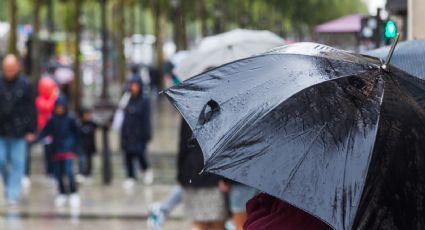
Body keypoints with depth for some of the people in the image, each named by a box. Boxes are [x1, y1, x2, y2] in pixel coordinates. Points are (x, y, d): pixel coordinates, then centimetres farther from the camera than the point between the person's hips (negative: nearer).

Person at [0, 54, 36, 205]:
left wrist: (31, 130, -3)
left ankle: (13, 194, 4)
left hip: (19, 132, -2)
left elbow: (31, 108, 0)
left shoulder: (24, 85, -3)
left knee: (17, 163, -1)